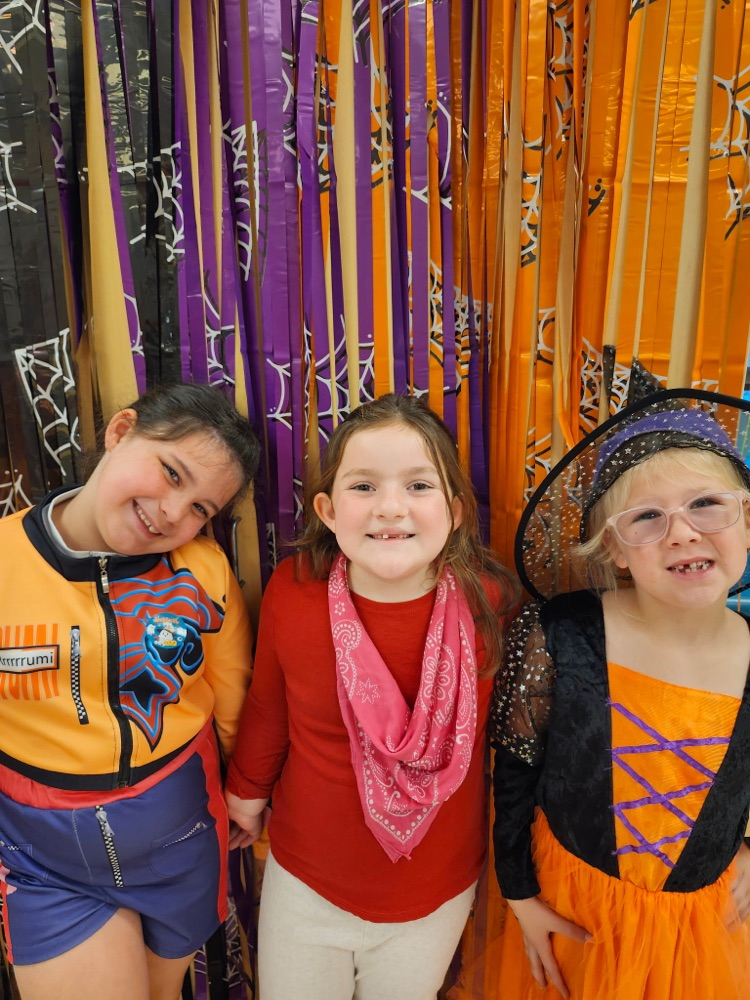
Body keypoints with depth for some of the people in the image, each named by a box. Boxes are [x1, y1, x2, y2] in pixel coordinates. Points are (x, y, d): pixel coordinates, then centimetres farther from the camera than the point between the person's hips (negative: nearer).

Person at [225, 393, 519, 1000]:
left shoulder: (489, 603, -22)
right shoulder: (292, 591, -23)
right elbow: (268, 706, -5)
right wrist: (248, 791, 11)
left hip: (438, 891, 0)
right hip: (305, 882, 0)